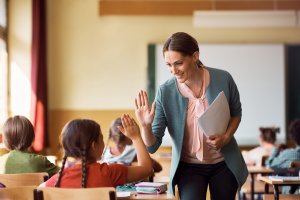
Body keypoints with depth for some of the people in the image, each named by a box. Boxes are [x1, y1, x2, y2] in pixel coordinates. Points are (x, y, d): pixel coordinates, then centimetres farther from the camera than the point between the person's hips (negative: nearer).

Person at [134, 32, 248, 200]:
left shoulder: (223, 79, -16)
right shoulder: (165, 92, -18)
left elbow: (236, 113, 6)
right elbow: (152, 146, -15)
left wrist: (226, 137, -12)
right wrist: (146, 126, -35)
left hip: (224, 163, 2)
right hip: (189, 167, -1)